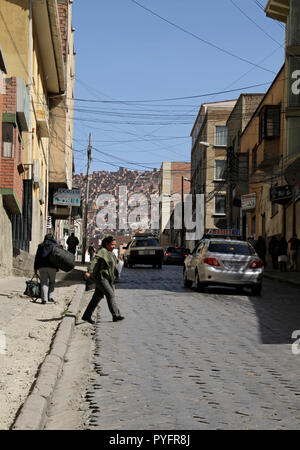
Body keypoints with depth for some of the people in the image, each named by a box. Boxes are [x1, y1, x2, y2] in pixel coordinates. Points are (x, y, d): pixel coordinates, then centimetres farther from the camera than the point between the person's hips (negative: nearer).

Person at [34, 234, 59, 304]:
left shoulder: (41, 246, 12)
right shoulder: (55, 245, 6)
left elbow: (37, 258, 11)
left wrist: (35, 268, 12)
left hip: (42, 267, 1)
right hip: (52, 267, -1)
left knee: (44, 282, 0)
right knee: (52, 282, 13)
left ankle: (44, 299, -10)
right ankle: (50, 296, 1)